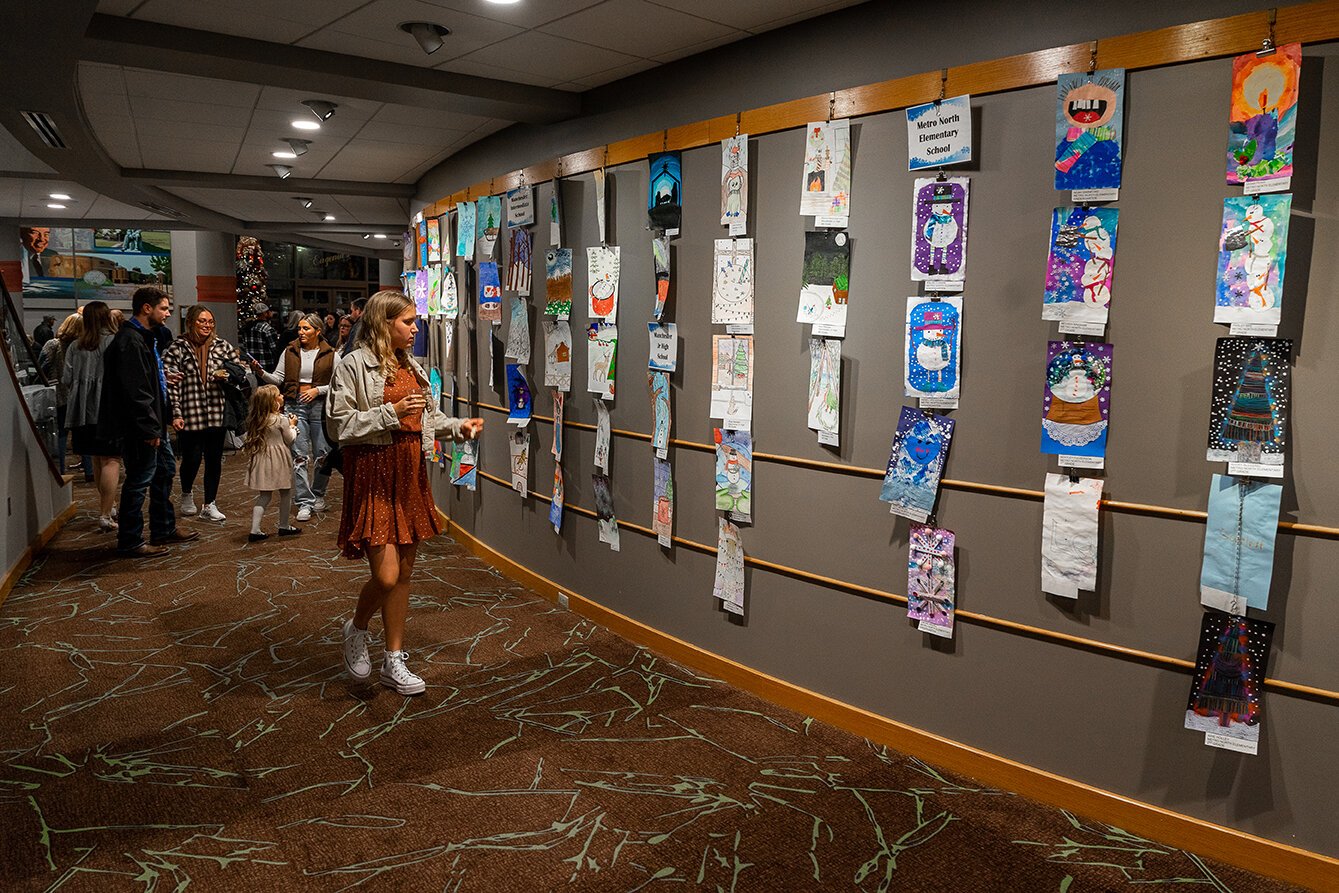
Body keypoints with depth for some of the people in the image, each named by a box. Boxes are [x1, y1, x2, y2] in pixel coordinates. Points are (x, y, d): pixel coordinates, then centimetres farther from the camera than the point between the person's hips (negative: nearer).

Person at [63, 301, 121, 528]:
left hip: (84, 411, 5)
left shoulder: (75, 347, 6)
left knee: (97, 460, 17)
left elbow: (66, 379, 5)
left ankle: (108, 505, 29)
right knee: (111, 460, -2)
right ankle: (105, 514, -6)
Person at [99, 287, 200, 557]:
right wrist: (149, 428, -23)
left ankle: (164, 530, 32)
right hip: (139, 427, -11)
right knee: (139, 481, -2)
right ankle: (130, 542, 9)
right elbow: (135, 391, -24)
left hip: (153, 423, 11)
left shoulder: (145, 337, 15)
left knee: (165, 470, 19)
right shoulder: (130, 341, -19)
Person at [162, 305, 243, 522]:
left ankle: (209, 505, 19)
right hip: (190, 414, -3)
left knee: (214, 459, 6)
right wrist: (176, 414, -10)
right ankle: (186, 495, 31)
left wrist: (226, 375, -9)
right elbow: (171, 384, -5)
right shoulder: (177, 348, -2)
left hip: (216, 413, 3)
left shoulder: (222, 346, 6)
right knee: (192, 458, 1)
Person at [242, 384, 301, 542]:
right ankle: (284, 526, 24)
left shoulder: (256, 420, 2)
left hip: (261, 459, 6)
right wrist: (292, 425, 13)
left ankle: (255, 530, 2)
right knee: (286, 493, 13)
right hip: (278, 460, -6)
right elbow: (290, 440, -5)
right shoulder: (281, 420, -15)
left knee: (264, 496, 10)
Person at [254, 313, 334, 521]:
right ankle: (305, 503, -2)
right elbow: (278, 379, 5)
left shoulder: (329, 354, 1)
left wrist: (318, 390, -13)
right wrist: (262, 373, -12)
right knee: (299, 455, -4)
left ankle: (318, 495, 27)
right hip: (295, 405, 1)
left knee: (322, 454, 5)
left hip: (319, 405, -1)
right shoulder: (290, 351, 7)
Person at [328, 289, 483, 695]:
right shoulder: (354, 365, -8)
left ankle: (394, 663, 21)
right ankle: (357, 629, 22)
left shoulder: (411, 367, 13)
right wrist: (391, 413, -20)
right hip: (374, 473, -7)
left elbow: (429, 417, 20)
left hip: (410, 472, 7)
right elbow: (343, 424, -12)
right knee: (386, 575, -11)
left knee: (404, 573, 10)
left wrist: (459, 427, 4)